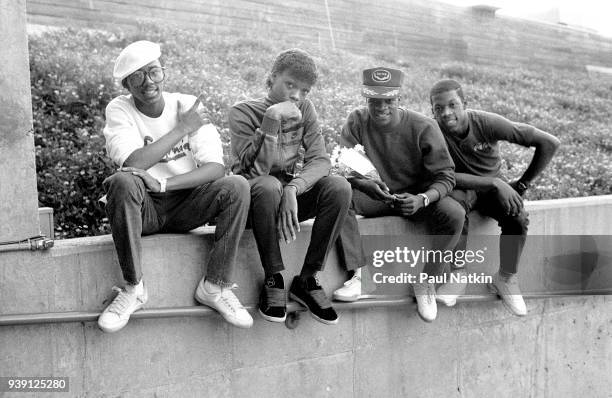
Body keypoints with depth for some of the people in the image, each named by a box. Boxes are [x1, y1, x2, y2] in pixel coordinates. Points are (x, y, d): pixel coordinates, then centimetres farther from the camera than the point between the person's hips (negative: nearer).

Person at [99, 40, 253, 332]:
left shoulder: (188, 105, -4)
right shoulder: (119, 109, -5)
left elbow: (216, 167, -15)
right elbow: (133, 163, -23)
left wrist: (162, 184, -28)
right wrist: (182, 128, -19)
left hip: (186, 204, 1)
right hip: (142, 207, -1)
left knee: (237, 187, -24)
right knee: (122, 182, -33)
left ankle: (215, 286, -13)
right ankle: (133, 289, -20)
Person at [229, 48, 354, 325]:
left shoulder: (305, 110, 2)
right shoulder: (243, 113, -10)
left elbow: (320, 160, -10)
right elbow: (256, 169, -22)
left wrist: (291, 189, -29)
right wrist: (272, 119, -30)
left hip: (290, 196, 4)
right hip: (251, 197, -4)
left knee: (339, 188, -23)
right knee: (269, 186, -38)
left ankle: (307, 280, -14)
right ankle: (273, 280, -20)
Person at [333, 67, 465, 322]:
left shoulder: (424, 128, -14)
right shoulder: (357, 122, -8)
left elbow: (445, 176, -13)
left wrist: (422, 199, -35)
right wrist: (364, 184, -36)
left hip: (416, 197, -1)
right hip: (372, 196, 1)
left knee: (454, 214, -29)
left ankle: (426, 282, -9)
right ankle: (360, 274, -20)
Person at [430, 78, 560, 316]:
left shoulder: (487, 123, -22)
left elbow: (549, 143, -18)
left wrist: (522, 184, -12)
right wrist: (495, 184, -34)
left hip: (494, 185, 1)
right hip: (461, 187, -1)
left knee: (518, 217, -28)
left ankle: (506, 279, -3)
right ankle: (457, 276, -19)